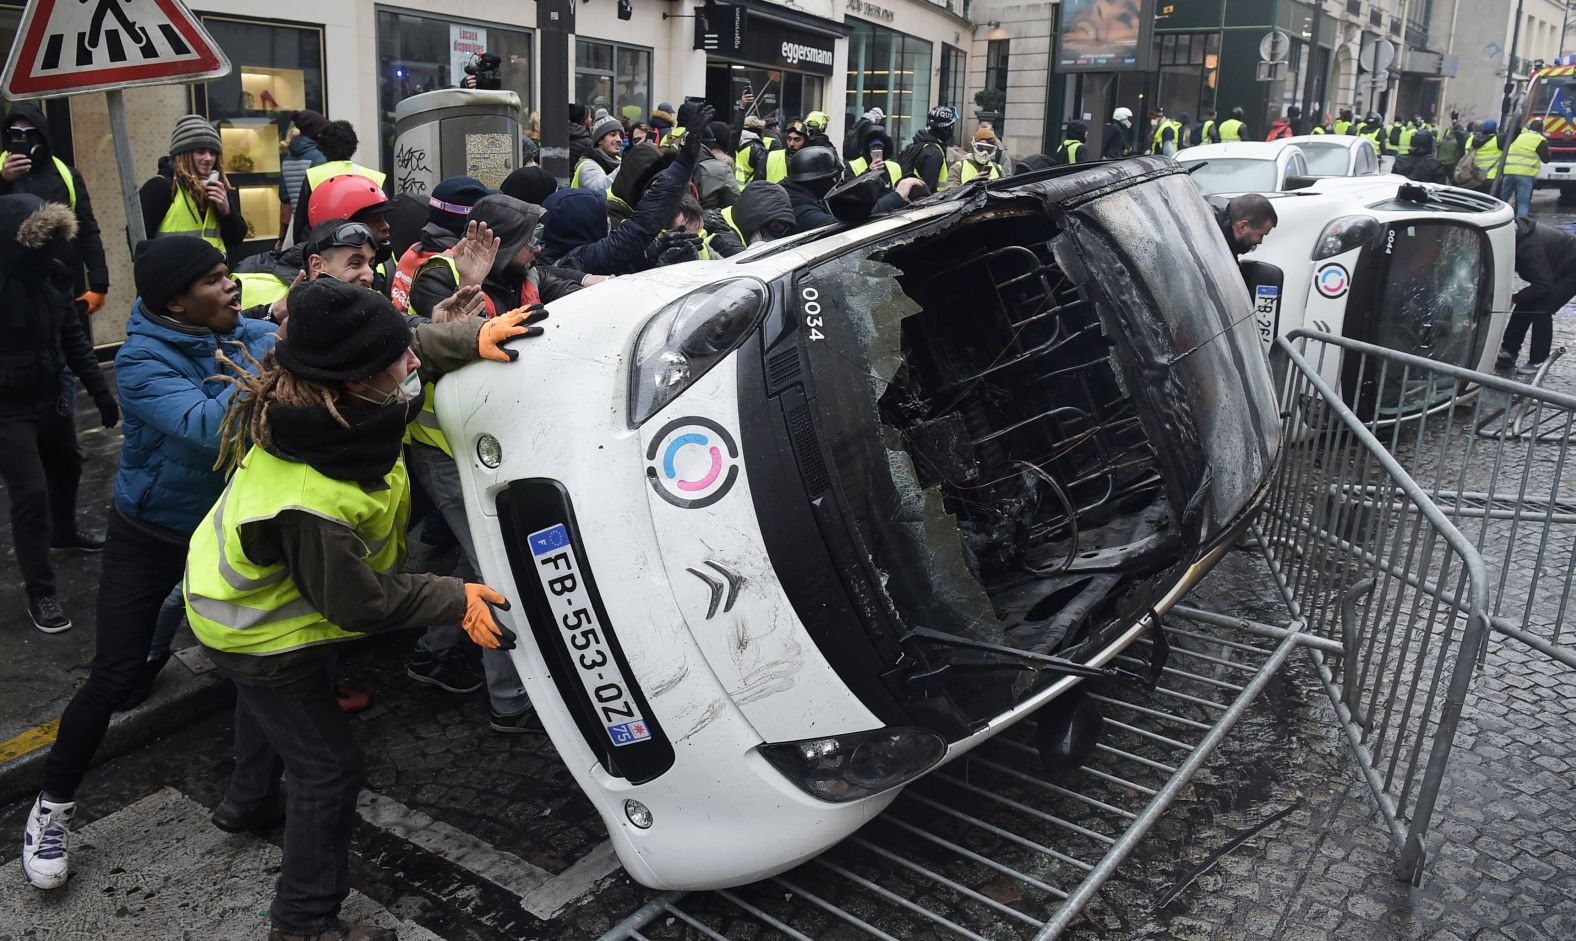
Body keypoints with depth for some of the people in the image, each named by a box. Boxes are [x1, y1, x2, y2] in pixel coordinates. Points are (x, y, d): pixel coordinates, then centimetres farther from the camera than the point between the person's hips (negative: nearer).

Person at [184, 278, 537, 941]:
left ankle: (247, 802, 65)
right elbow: (358, 604, -30)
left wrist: (474, 337, -19)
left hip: (240, 592, 9)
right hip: (259, 637, -9)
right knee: (328, 767, 4)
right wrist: (457, 599, -21)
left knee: (267, 703, 35)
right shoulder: (308, 505, -46)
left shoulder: (320, 409, -24)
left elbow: (421, 349, -5)